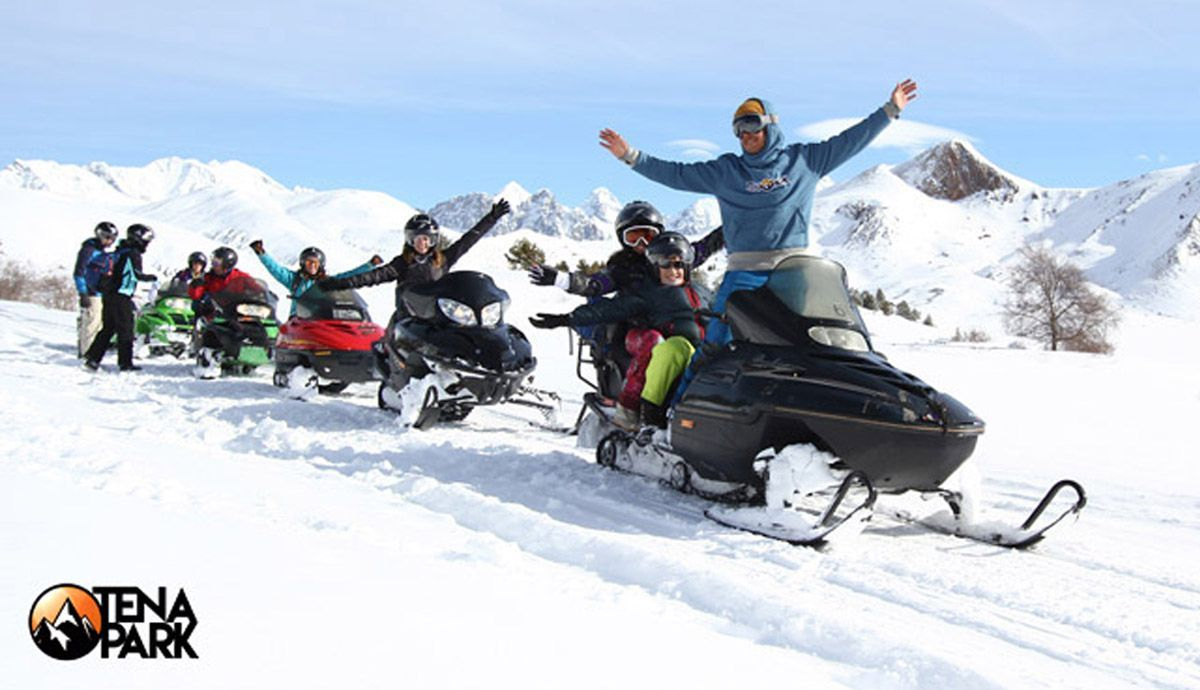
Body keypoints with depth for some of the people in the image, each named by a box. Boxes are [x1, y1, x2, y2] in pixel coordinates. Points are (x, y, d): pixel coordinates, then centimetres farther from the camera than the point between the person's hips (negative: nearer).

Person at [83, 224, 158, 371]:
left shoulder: (120, 251, 17)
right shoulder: (133, 254, -11)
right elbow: (136, 275, -20)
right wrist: (150, 277, -3)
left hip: (109, 294, 9)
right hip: (121, 297, -9)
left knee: (108, 328, 13)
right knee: (125, 330, -2)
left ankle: (92, 357, 11)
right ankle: (125, 362, 1)